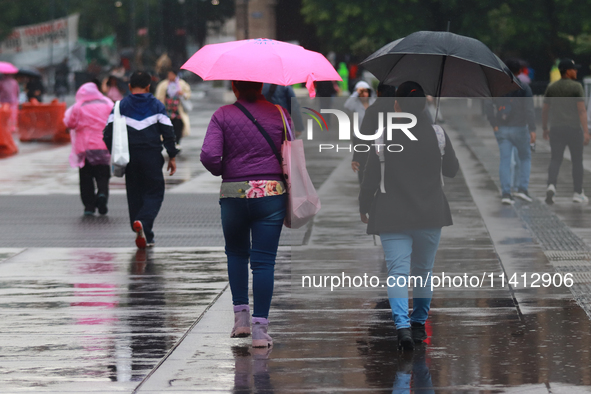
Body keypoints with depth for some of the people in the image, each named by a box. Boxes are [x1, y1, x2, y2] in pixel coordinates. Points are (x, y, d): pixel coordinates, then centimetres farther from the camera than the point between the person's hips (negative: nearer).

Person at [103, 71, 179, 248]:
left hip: (129, 157, 2)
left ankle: (145, 238, 10)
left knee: (135, 195, 11)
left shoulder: (121, 106, 6)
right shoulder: (156, 106, 3)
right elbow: (168, 132, -1)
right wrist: (172, 157, 5)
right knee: (154, 193, 5)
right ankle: (142, 222, -23)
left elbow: (108, 133, 1)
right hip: (152, 156, -2)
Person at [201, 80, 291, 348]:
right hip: (272, 193, 0)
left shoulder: (222, 116, -2)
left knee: (236, 253, 22)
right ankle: (260, 328, -5)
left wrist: (222, 171, 6)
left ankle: (241, 315, 15)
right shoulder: (279, 114, 3)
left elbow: (209, 155, -12)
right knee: (264, 260, 0)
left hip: (234, 193, 0)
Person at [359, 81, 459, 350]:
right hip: (431, 215, 2)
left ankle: (402, 325, -22)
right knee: (424, 269, 18)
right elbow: (451, 171, 11)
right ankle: (419, 323, 26)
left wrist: (364, 207, 12)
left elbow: (371, 177, -3)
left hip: (392, 215, -2)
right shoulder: (438, 135, -2)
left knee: (398, 270, -4)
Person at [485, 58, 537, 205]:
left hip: (501, 129, 3)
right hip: (519, 128, -3)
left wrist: (494, 125, 16)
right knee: (525, 157, 14)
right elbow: (529, 110, -12)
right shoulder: (523, 87, -6)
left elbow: (489, 110, 6)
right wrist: (532, 130, -12)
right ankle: (522, 188, 0)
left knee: (505, 160, 4)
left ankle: (505, 193, -5)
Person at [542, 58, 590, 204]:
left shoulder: (551, 87, 8)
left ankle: (551, 185, -22)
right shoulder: (576, 87, -6)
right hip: (574, 128, -3)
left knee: (555, 159, 3)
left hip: (556, 129, 3)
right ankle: (578, 193, 12)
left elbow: (545, 110, 11)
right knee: (577, 161, 8)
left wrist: (545, 128, 22)